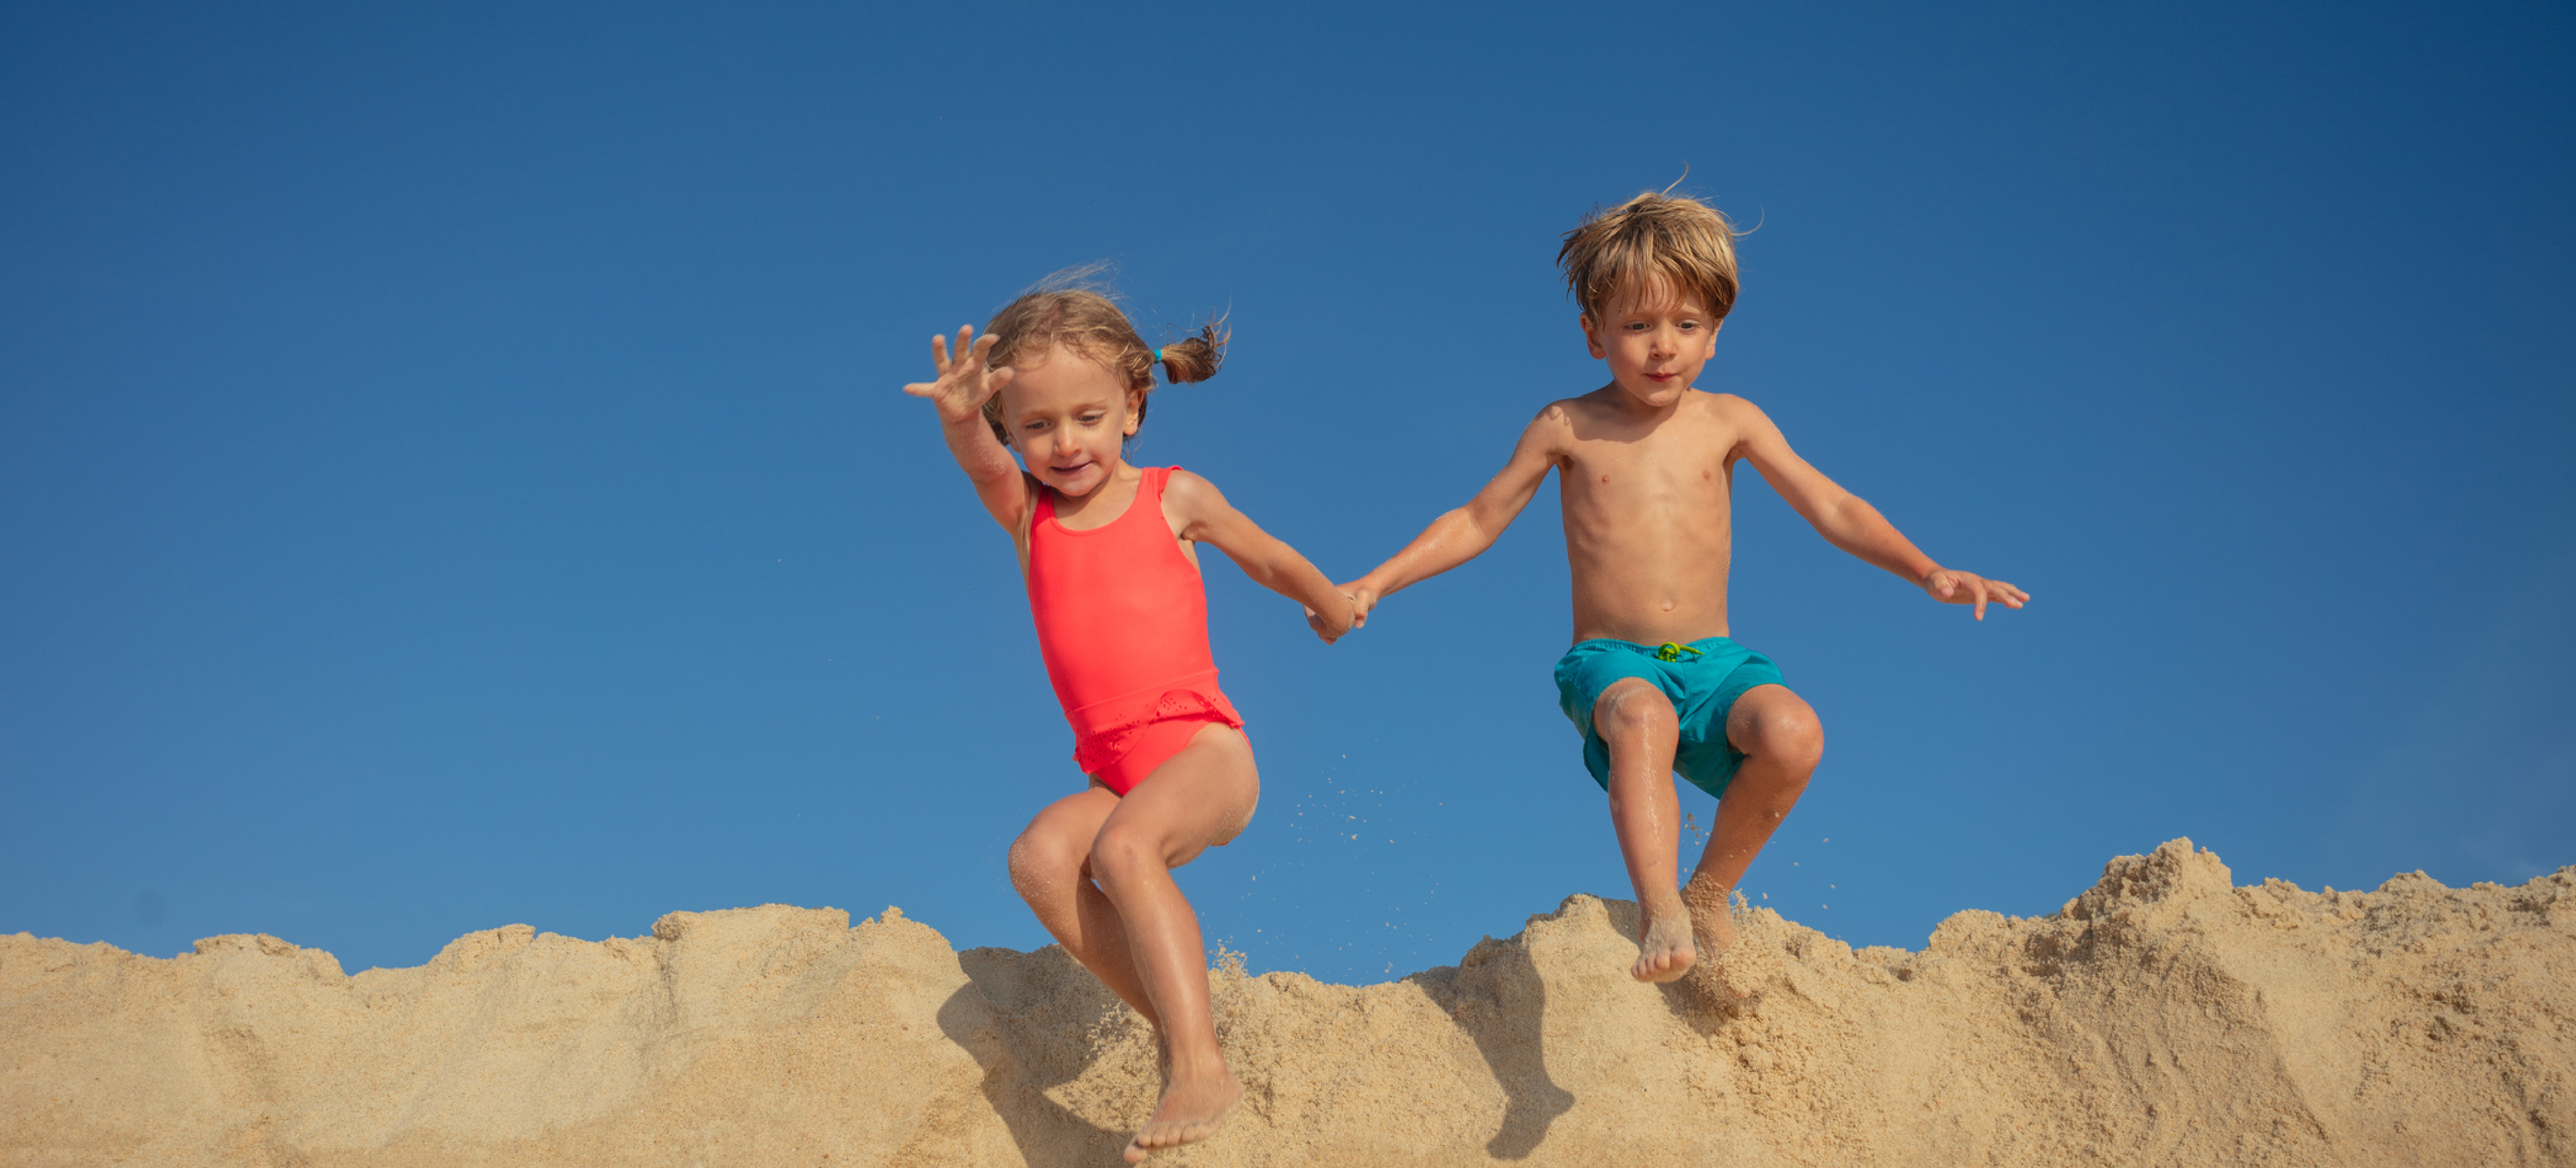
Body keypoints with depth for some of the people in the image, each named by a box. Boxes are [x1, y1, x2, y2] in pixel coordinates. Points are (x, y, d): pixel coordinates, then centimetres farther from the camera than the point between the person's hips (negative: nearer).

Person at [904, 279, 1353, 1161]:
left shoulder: (1173, 498, 6)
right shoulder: (1027, 515, 10)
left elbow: (1274, 562, 24)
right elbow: (983, 464, -15)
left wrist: (1336, 613, 39)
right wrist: (960, 419, -38)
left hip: (1207, 751, -4)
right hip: (1118, 775, 4)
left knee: (1123, 846, -32)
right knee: (1040, 858, -25)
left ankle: (1201, 1065, -35)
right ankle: (1175, 1020, -17)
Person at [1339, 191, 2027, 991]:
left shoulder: (1728, 423, 8)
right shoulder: (1567, 429, 5)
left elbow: (1833, 510, 7)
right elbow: (1476, 522, 12)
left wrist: (1930, 574, -6)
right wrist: (1375, 584, 2)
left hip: (1712, 662, 2)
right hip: (1610, 662, -2)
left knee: (1793, 734, -28)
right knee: (1643, 717, -38)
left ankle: (1711, 891, -4)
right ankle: (1660, 917, -43)